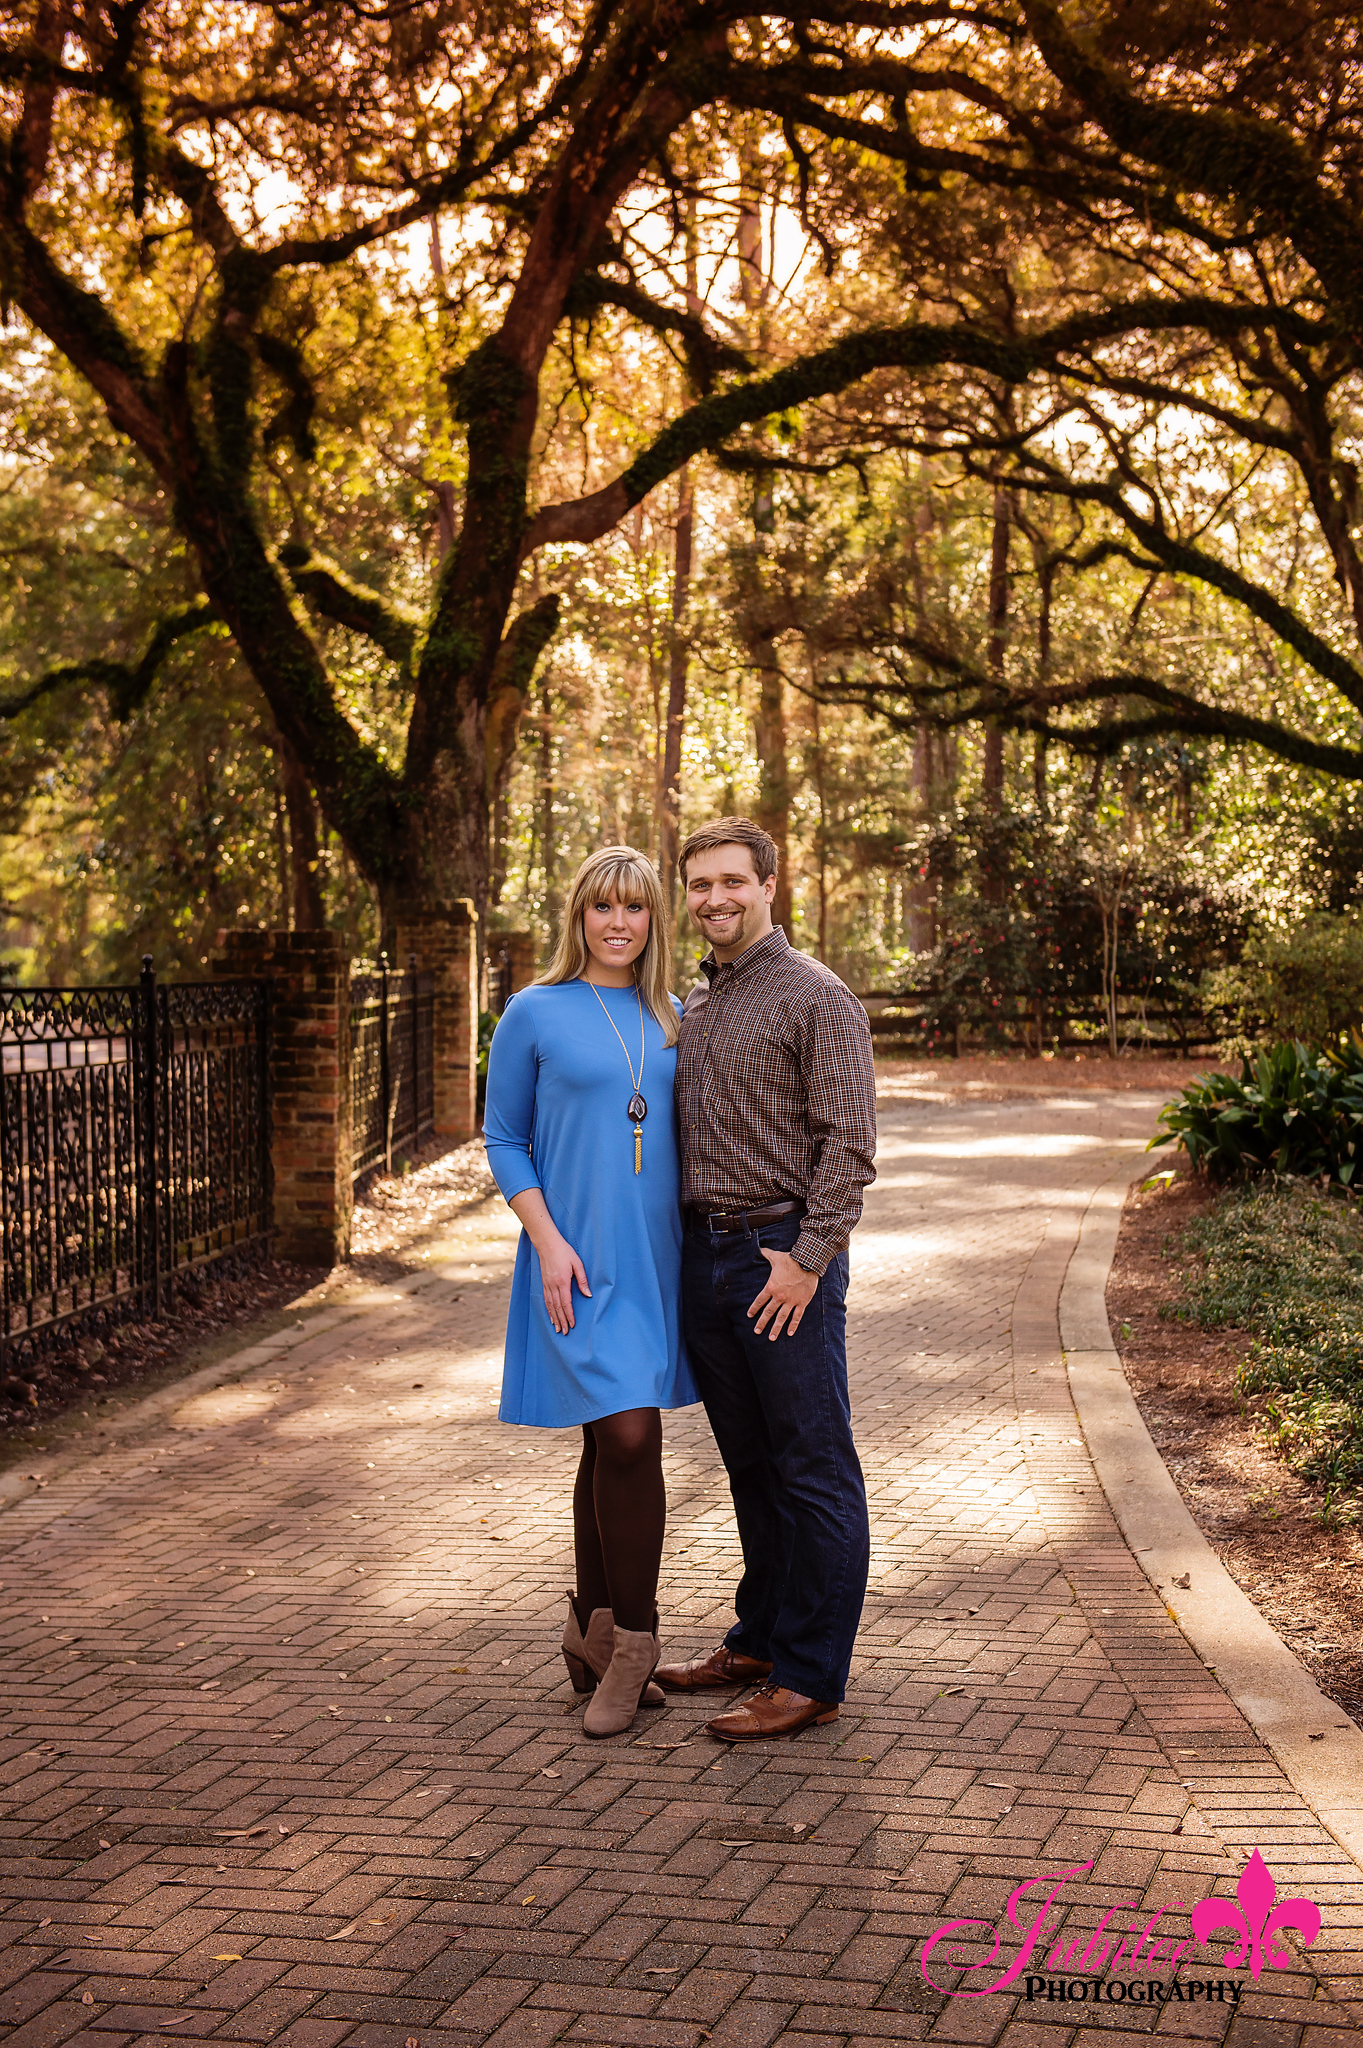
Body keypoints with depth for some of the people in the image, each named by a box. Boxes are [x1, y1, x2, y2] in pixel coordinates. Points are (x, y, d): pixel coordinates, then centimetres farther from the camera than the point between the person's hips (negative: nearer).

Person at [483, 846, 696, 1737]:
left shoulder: (675, 1021, 10)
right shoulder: (536, 1014, -2)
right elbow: (503, 1138, 0)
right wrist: (548, 1241, -11)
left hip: (657, 1259, 5)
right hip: (581, 1261, -5)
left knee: (614, 1444, 11)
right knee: (629, 1437, -13)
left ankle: (595, 1632, 23)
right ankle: (632, 1640, 1)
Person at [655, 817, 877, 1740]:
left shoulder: (817, 998, -8)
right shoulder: (692, 1006, 15)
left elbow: (849, 1142, -13)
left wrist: (806, 1258, -17)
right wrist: (687, 1242, 14)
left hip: (785, 1256, -7)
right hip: (704, 1254, 7)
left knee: (815, 1472, 0)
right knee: (751, 1466, 16)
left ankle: (811, 1676, 5)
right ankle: (760, 1638, 27)